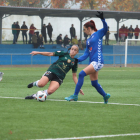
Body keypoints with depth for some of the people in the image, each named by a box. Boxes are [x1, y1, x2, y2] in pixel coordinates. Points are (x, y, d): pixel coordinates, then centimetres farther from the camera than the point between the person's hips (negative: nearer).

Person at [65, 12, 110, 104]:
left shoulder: (98, 34, 2)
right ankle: (105, 96, 28)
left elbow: (105, 28, -18)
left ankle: (75, 96, -16)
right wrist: (77, 60, 8)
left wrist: (102, 19, -34)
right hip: (92, 62, 8)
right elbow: (86, 54, 20)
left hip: (98, 61, -8)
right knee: (94, 83, 8)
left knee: (82, 74, -18)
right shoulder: (88, 40, 22)